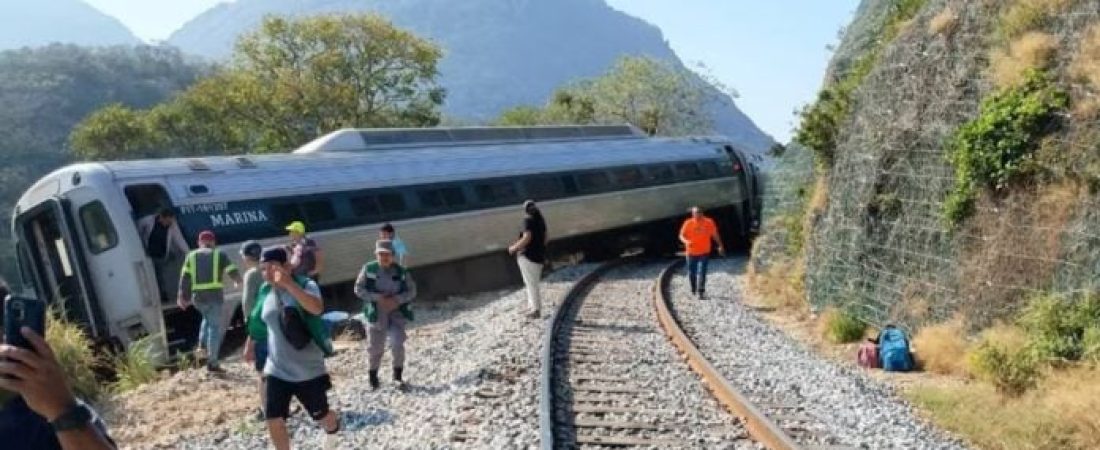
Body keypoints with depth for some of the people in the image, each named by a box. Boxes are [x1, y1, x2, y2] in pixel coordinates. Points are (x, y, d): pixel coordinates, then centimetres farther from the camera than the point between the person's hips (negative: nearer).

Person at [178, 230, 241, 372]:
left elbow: (184, 278, 6)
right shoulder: (219, 255, 5)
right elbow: (233, 272, 4)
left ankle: (202, 347, 14)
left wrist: (182, 297, 8)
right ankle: (212, 363, -2)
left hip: (198, 297, 4)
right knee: (215, 327, 1)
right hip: (215, 296, -4)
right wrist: (238, 281, 25)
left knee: (208, 319, 31)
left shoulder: (191, 256, 13)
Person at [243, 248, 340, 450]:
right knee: (274, 420, -2)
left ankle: (333, 428, 50)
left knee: (321, 416, 14)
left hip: (309, 370, -4)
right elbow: (257, 321, 19)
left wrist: (288, 283, -44)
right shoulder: (265, 291, 0)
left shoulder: (305, 285, -16)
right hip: (277, 370, 4)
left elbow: (317, 308, -38)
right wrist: (250, 345, 28)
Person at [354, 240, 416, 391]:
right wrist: (377, 298, -19)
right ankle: (372, 376, 32)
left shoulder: (401, 271, -4)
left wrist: (397, 300, -18)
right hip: (376, 314, 0)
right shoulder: (368, 269, -8)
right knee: (375, 347, 9)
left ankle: (398, 376, 8)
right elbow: (359, 289, -7)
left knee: (397, 344, -12)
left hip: (397, 313, 0)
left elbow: (412, 291, -1)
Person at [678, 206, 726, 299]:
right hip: (691, 252, 1)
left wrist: (720, 245, 10)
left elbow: (715, 234, 9)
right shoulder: (688, 223, -6)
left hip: (704, 252, -1)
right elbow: (681, 235, -4)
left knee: (701, 272, -12)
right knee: (691, 272, 11)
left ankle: (701, 292, -12)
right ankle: (693, 290, 33)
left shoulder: (709, 222, -3)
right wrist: (686, 241, -25)